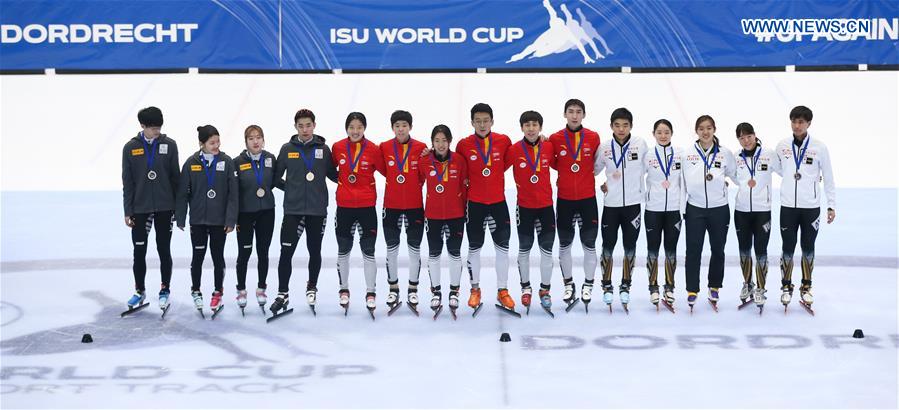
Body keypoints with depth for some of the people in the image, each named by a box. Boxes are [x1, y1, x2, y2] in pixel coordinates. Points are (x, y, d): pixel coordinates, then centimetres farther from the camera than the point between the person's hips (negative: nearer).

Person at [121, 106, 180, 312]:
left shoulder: (169, 145, -1)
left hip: (164, 207, 0)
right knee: (139, 251, 6)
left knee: (164, 250, 5)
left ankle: (165, 291, 17)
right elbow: (127, 181, 2)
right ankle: (140, 291, 20)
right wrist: (128, 211, -1)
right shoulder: (131, 147, 0)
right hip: (140, 208, 1)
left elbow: (175, 177, 3)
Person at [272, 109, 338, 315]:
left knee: (314, 251, 11)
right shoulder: (287, 149, 2)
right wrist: (290, 188, 1)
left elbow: (332, 174, 11)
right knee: (286, 251, -5)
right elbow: (276, 175, 10)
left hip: (317, 209, 1)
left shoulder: (323, 149, 2)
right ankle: (283, 294, 6)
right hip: (292, 209, -1)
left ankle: (312, 288, 30)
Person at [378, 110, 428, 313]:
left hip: (415, 205, -1)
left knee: (414, 248, 7)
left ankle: (413, 290, 19)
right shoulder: (384, 148, -3)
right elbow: (384, 170, 8)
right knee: (391, 249, 8)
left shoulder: (421, 148, -5)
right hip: (391, 205, 1)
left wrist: (414, 185, -2)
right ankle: (393, 289, 22)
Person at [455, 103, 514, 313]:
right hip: (475, 203, -1)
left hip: (498, 201, 1)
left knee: (503, 247, 6)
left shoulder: (504, 141, -4)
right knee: (474, 248, 9)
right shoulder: (464, 145, -6)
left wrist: (492, 175, 1)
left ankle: (502, 291, 17)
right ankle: (475, 290, 23)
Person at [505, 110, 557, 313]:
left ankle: (545, 289, 17)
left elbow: (558, 165, 14)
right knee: (524, 249, 10)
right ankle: (525, 287, 26)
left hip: (546, 205, 1)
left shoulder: (549, 148, -2)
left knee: (547, 249, 4)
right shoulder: (514, 150, -9)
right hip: (524, 206, -1)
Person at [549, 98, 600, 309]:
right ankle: (568, 284, 25)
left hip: (588, 198, 0)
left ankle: (589, 285, 18)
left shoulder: (593, 137, -3)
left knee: (589, 244, 5)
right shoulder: (555, 138, -4)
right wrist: (565, 172, -2)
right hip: (564, 199, 0)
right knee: (565, 245, 10)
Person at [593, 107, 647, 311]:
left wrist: (642, 189, 4)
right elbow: (594, 170, 11)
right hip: (611, 205, 0)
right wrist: (603, 184, -2)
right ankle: (607, 286, 19)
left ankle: (625, 286, 21)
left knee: (630, 247, 7)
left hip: (633, 204, 0)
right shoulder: (604, 148, -1)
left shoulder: (640, 144, -5)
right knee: (607, 246, 5)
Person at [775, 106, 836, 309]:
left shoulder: (819, 147, -5)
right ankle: (786, 287, 19)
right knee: (788, 249, 4)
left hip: (811, 207, -1)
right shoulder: (782, 146, 0)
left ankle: (806, 287, 23)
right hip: (788, 206, 1)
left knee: (808, 249, 9)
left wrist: (832, 205, 0)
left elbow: (829, 178, 0)